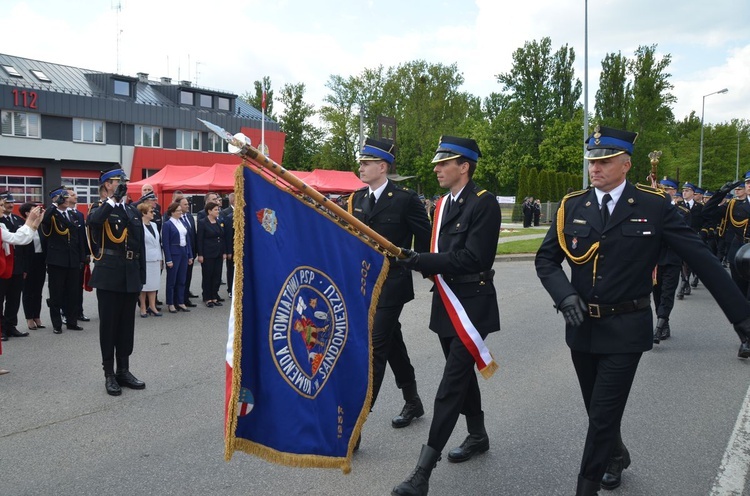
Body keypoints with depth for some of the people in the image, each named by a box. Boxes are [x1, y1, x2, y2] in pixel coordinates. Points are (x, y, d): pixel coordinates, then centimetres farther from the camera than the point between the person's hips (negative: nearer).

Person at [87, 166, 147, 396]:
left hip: (130, 276, 5)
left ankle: (123, 370, 21)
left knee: (127, 324, 10)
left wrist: (142, 276, 10)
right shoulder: (100, 210, -2)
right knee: (108, 325, 2)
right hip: (108, 276, -5)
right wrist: (114, 199, -25)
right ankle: (109, 374, 11)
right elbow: (93, 220, -29)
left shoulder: (133, 211, 13)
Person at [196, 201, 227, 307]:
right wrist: (200, 255, -13)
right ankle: (207, 298, 13)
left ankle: (214, 297, 17)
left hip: (218, 254, 5)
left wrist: (224, 252, 7)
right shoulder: (202, 223, -7)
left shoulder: (220, 222, 9)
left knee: (217, 276, 7)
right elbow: (199, 240, -9)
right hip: (207, 254, -5)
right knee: (207, 276, 3)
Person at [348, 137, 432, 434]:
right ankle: (412, 402, 37)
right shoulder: (356, 199, 7)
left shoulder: (405, 199, -10)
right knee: (392, 344, 19)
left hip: (391, 285, -7)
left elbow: (424, 240, -4)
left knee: (373, 349, -10)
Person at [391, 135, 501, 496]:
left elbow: (474, 257, -22)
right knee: (462, 375, 20)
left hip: (471, 306, -8)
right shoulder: (442, 205, 11)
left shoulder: (484, 203, -13)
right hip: (445, 303, 8)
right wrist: (418, 262, -5)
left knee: (451, 386, -7)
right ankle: (478, 436, 40)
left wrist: (423, 261, -24)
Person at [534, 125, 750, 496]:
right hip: (581, 327, 4)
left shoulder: (654, 206, -8)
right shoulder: (572, 206, -1)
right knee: (597, 410, 20)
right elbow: (546, 259, 3)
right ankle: (616, 456, 49)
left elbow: (702, 259, -8)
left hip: (625, 330, -3)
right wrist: (565, 295, -16)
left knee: (603, 415, -3)